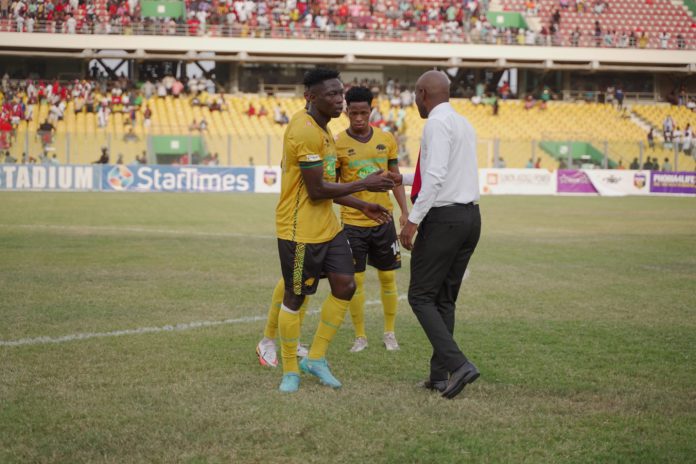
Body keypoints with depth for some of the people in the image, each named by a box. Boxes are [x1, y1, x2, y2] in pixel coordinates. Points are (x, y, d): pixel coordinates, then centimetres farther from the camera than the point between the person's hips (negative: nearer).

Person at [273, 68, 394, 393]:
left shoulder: (321, 130, 12)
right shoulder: (305, 131, -21)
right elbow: (317, 190, -22)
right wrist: (364, 185, -15)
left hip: (327, 226, 9)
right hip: (300, 230, -9)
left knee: (345, 286, 3)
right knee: (295, 298, 2)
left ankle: (316, 359, 16)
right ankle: (290, 370, 16)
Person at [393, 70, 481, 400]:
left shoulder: (437, 123, -11)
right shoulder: (464, 124, 18)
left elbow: (436, 176, -22)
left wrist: (413, 220, -20)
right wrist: (403, 180, 39)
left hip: (444, 218, -9)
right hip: (470, 215, 9)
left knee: (421, 296, -2)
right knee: (445, 299, 13)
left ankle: (457, 364, -14)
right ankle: (440, 375, 14)